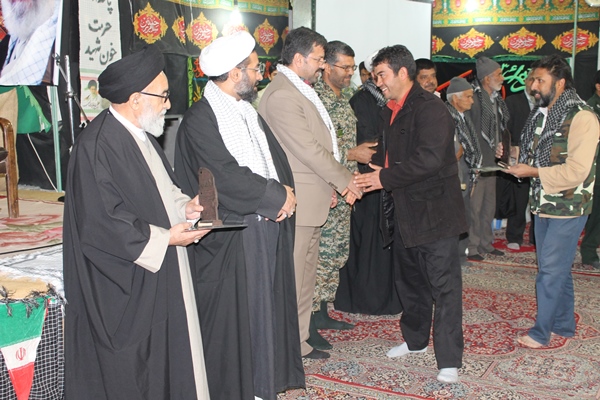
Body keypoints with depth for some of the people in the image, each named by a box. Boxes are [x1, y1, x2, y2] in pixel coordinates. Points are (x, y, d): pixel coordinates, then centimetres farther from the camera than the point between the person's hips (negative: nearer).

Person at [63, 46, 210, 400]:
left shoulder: (141, 135, 9)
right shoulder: (96, 145, -21)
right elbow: (102, 223, -25)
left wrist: (183, 205, 1)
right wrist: (165, 238, -20)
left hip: (159, 274, 9)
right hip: (125, 287, -9)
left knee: (165, 360, 19)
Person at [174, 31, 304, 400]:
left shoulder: (248, 110, 14)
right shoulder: (200, 120, -14)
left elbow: (276, 157, 14)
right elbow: (228, 179, -21)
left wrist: (284, 194, -6)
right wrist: (278, 197, -11)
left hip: (271, 227, 8)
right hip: (232, 239, -8)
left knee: (267, 308, 15)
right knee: (234, 317, 3)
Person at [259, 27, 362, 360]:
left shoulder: (301, 91, 16)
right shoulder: (282, 95, -18)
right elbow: (308, 150, -20)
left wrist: (330, 186, 11)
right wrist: (345, 182, -10)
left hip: (312, 200, 11)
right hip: (296, 204, -11)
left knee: (305, 276, 17)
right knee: (291, 280, -1)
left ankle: (298, 342, 29)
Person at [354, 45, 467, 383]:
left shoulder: (430, 108, -16)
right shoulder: (390, 112, 13)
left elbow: (429, 159, -25)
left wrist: (385, 178, -21)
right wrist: (373, 173, 1)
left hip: (435, 211, -9)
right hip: (405, 212, 10)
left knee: (444, 285, -3)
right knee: (409, 279, 20)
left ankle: (450, 360, 3)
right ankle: (415, 339, 37)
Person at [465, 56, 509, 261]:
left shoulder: (496, 99, 11)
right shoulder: (474, 98, -15)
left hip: (491, 162, 9)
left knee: (489, 205, 16)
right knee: (474, 206, -3)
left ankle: (486, 243, 28)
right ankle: (471, 247, 8)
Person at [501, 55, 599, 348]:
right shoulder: (543, 113, 7)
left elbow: (576, 172, -23)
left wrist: (532, 171, -19)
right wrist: (515, 156, 1)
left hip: (568, 208, -8)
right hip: (544, 204, 8)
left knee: (551, 270, -3)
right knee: (558, 268, 16)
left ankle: (541, 332, 8)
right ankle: (564, 325, 29)